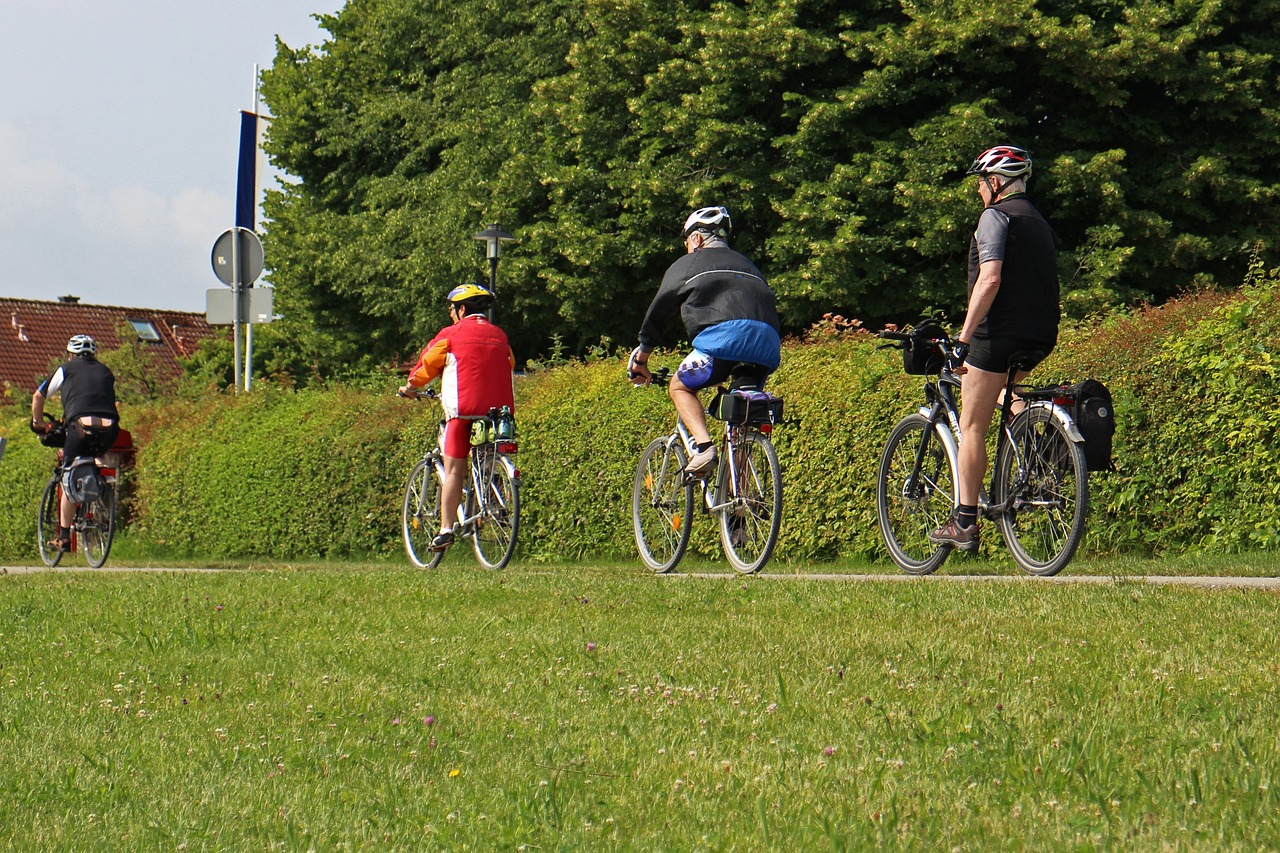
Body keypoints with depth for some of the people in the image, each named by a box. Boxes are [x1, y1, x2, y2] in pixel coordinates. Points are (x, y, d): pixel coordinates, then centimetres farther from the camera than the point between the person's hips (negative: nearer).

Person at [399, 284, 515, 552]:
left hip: (463, 410, -4)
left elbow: (427, 362, 10)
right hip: (499, 408, 4)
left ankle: (446, 529, -5)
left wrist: (410, 386, 27)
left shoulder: (451, 334, 2)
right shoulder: (499, 335, 15)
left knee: (454, 470, -1)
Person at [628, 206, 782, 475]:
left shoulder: (689, 263, 22)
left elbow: (658, 310, 23)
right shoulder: (746, 264, 37)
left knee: (680, 388, 16)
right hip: (768, 344, 5)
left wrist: (641, 356, 32)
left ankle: (704, 446, -9)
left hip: (724, 335, -5)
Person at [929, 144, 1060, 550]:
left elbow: (990, 280, -18)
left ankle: (965, 523, -5)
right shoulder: (1039, 221, 20)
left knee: (972, 426, -3)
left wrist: (963, 340, -19)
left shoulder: (996, 216, -6)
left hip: (1001, 331, -8)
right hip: (1042, 335, 8)